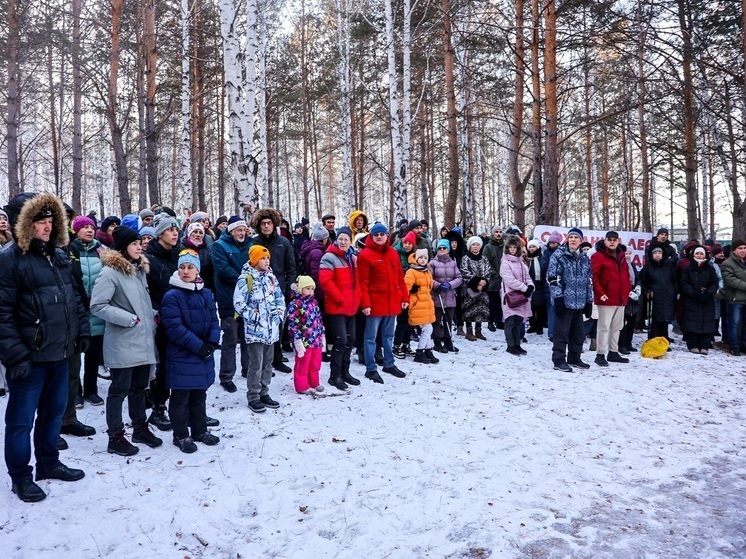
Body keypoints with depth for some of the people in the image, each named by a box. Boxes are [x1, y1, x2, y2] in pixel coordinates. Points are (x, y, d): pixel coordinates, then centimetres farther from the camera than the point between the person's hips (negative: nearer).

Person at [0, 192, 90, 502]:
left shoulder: (59, 256, 10)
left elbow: (75, 297, 18)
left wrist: (82, 331, 13)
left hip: (60, 352, 7)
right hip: (30, 356, -7)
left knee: (54, 412, 20)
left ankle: (49, 463, 37)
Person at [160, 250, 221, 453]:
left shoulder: (206, 294, 7)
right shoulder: (172, 296, -12)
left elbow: (214, 321, 7)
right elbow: (174, 327, -19)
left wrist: (212, 343, -11)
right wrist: (199, 346, -20)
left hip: (204, 355, 6)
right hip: (181, 356, -6)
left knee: (199, 395, 17)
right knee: (181, 398, 6)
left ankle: (200, 430, 30)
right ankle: (181, 435, 19)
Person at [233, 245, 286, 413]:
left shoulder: (271, 277, 11)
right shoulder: (245, 278, -9)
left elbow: (280, 298, 17)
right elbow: (238, 303, -13)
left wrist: (280, 313, 4)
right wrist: (253, 316, -14)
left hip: (271, 328, 7)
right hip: (255, 329, -7)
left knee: (267, 363, 13)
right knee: (256, 364, -4)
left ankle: (264, 393, 25)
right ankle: (253, 397, 7)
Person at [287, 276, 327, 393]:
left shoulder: (314, 302, 12)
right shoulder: (295, 304, -12)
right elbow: (293, 324, -15)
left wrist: (322, 335, 17)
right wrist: (297, 340, -18)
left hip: (316, 340, 7)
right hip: (304, 340, -7)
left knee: (315, 363, 17)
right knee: (302, 364, 5)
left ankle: (314, 383, 31)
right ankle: (302, 386, 16)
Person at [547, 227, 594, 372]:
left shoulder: (584, 258, 15)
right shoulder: (558, 255, -4)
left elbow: (588, 281, 19)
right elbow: (552, 278, -10)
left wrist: (589, 301, 15)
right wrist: (557, 297, -16)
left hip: (579, 302, 7)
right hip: (564, 300, -6)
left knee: (578, 333, 13)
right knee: (561, 332, -3)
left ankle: (574, 358, 25)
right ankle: (559, 360, 4)